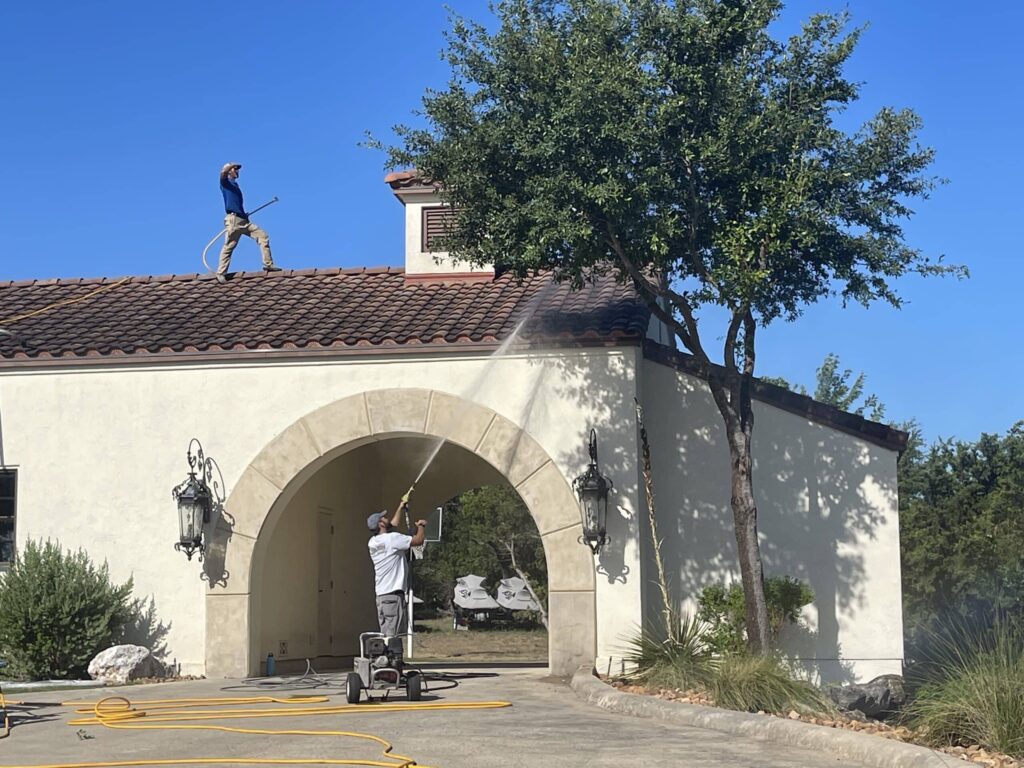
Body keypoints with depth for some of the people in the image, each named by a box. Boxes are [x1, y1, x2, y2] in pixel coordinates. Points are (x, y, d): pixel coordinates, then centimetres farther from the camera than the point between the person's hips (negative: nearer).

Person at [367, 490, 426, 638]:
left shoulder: (373, 542, 15)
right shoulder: (392, 539, -11)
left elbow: (393, 523, 32)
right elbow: (419, 540, -10)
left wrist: (402, 505, 41)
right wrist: (421, 526, 11)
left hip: (381, 594, 9)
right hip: (393, 593, -9)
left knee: (385, 635, 9)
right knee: (391, 635, -11)